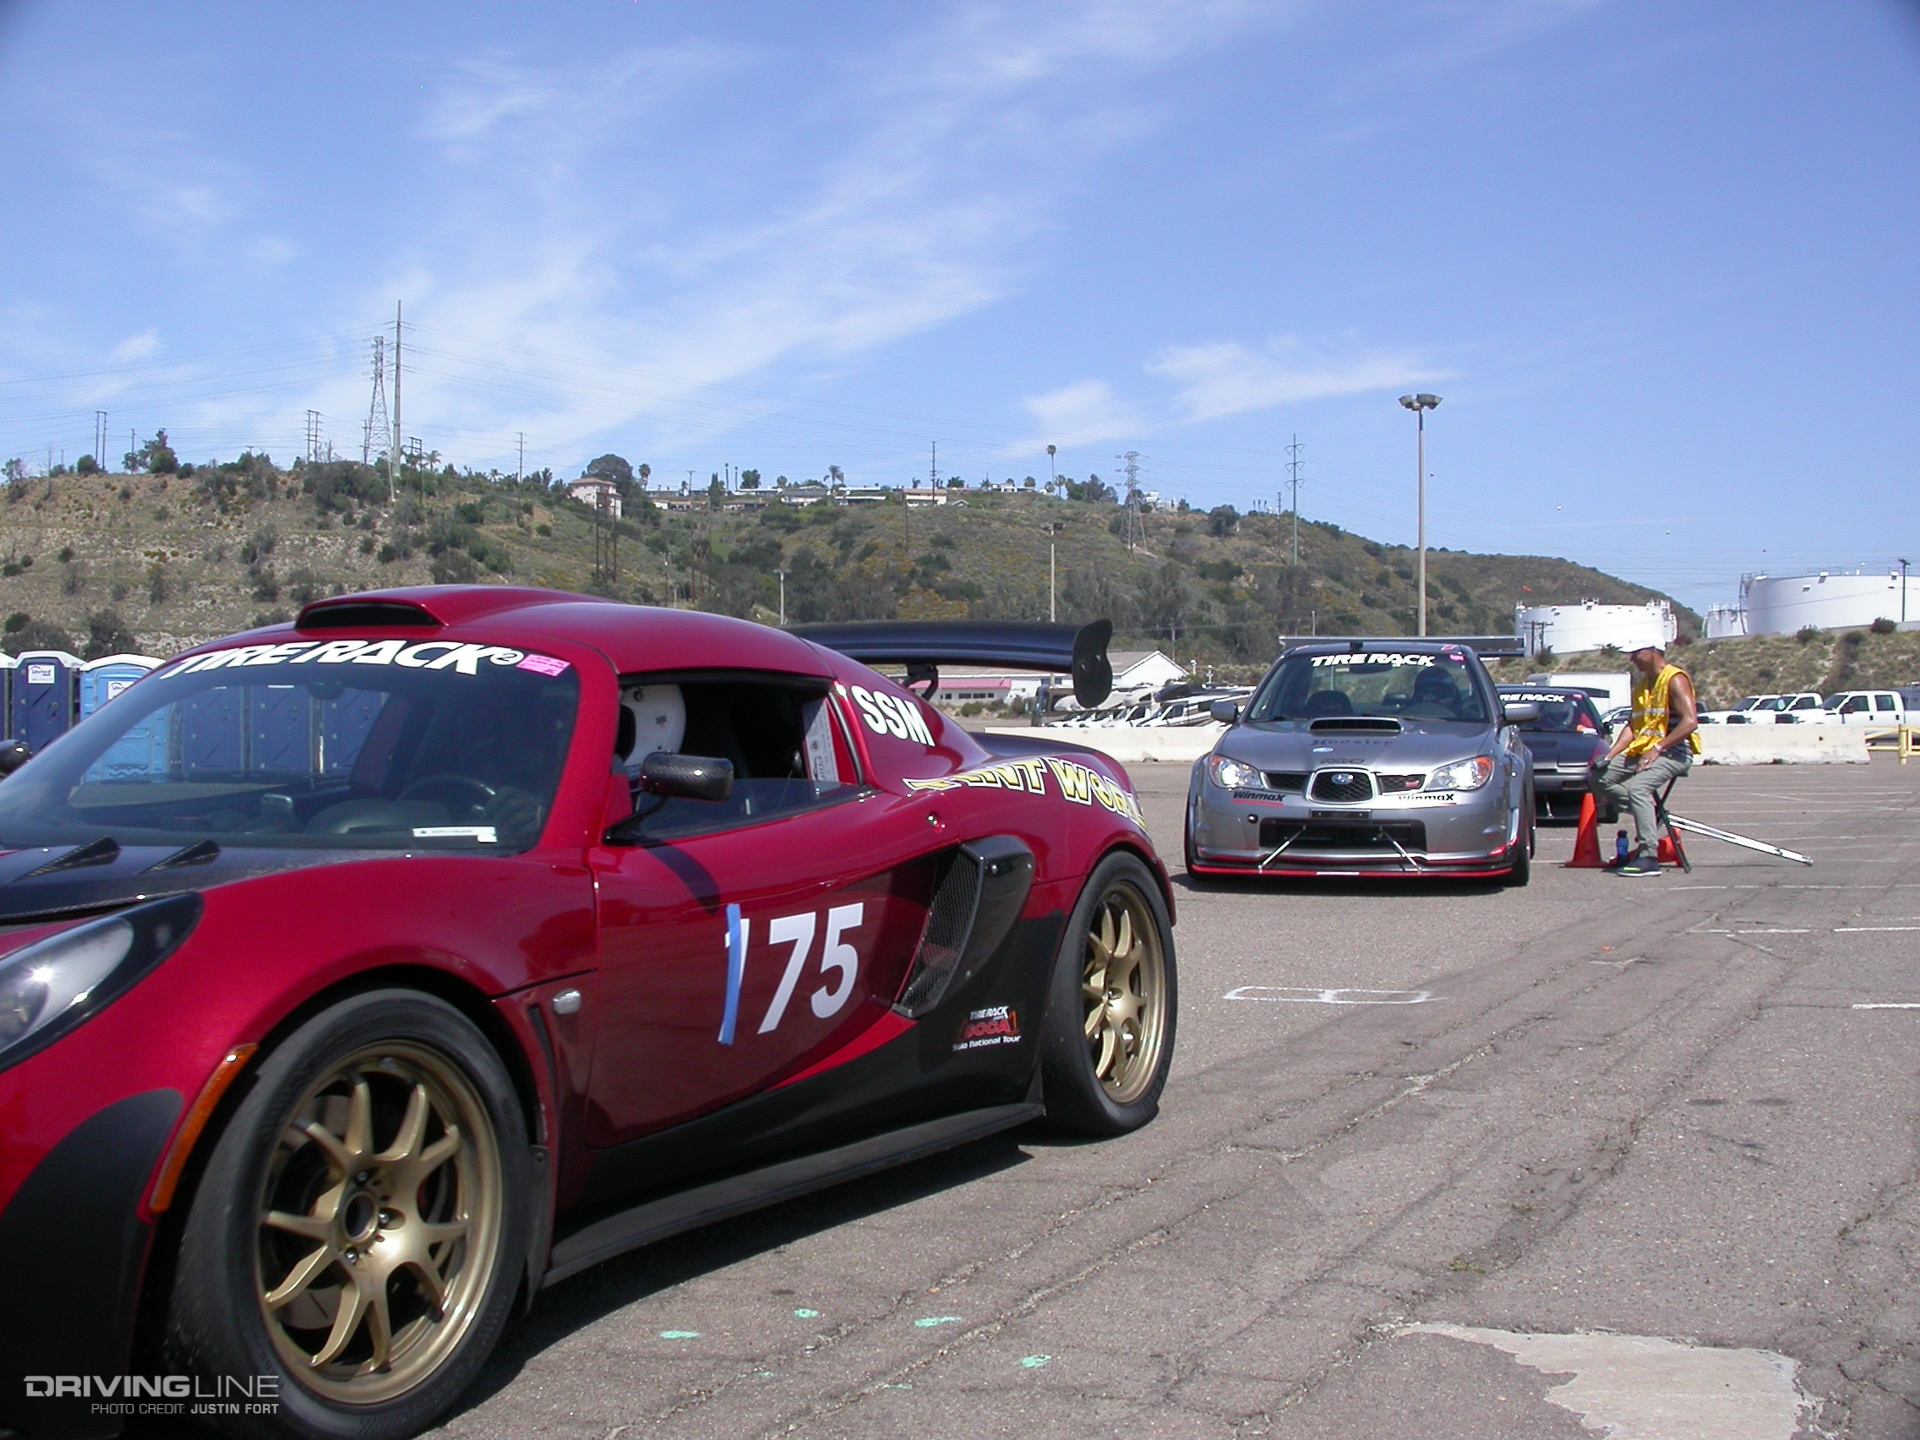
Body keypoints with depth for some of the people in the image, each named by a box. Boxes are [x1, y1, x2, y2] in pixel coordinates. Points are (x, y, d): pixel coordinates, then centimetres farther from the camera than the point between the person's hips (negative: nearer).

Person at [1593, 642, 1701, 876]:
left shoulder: (1675, 680, -9)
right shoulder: (1641, 684, 18)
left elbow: (1690, 721, -20)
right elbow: (1633, 725, 15)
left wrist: (1657, 749, -23)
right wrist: (1610, 755, 1)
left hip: (1673, 752, -9)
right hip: (1641, 750, 9)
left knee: (1637, 786, -32)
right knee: (1599, 777, -3)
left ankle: (1648, 858, -33)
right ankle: (1647, 811, 2)